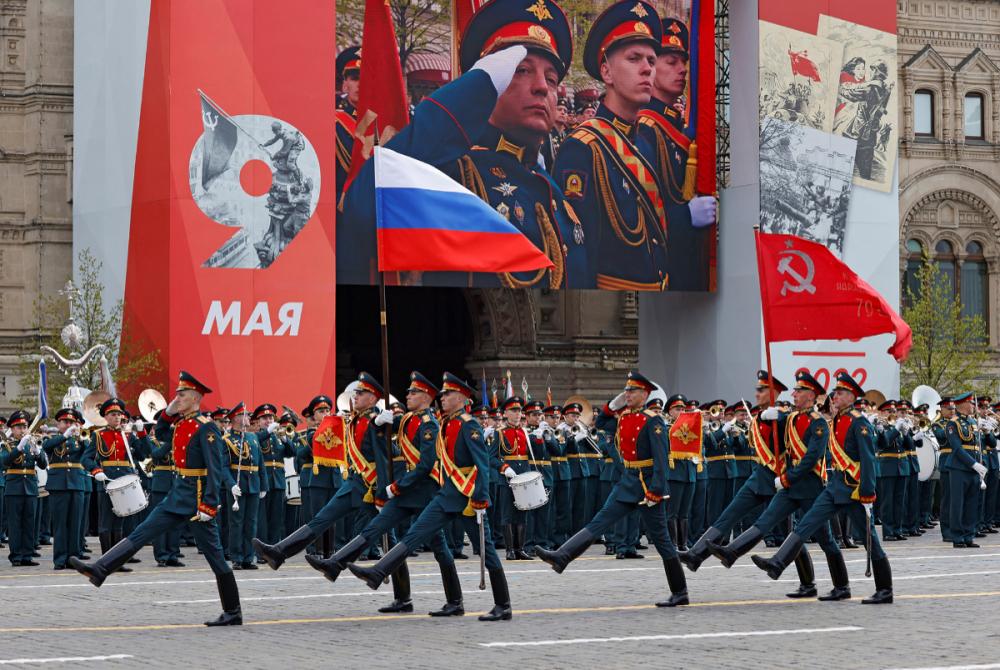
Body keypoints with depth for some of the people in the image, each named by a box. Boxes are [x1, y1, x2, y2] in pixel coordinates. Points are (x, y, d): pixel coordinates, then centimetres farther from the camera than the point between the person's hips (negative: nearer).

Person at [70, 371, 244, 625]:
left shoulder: (206, 427, -15)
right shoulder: (180, 423, 10)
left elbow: (215, 468, -20)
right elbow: (161, 435, 30)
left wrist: (209, 505, -25)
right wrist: (168, 413, 11)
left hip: (197, 498, -8)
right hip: (178, 493, 8)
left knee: (213, 555, -1)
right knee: (141, 533, 4)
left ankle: (233, 613, 6)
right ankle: (100, 570, 3)